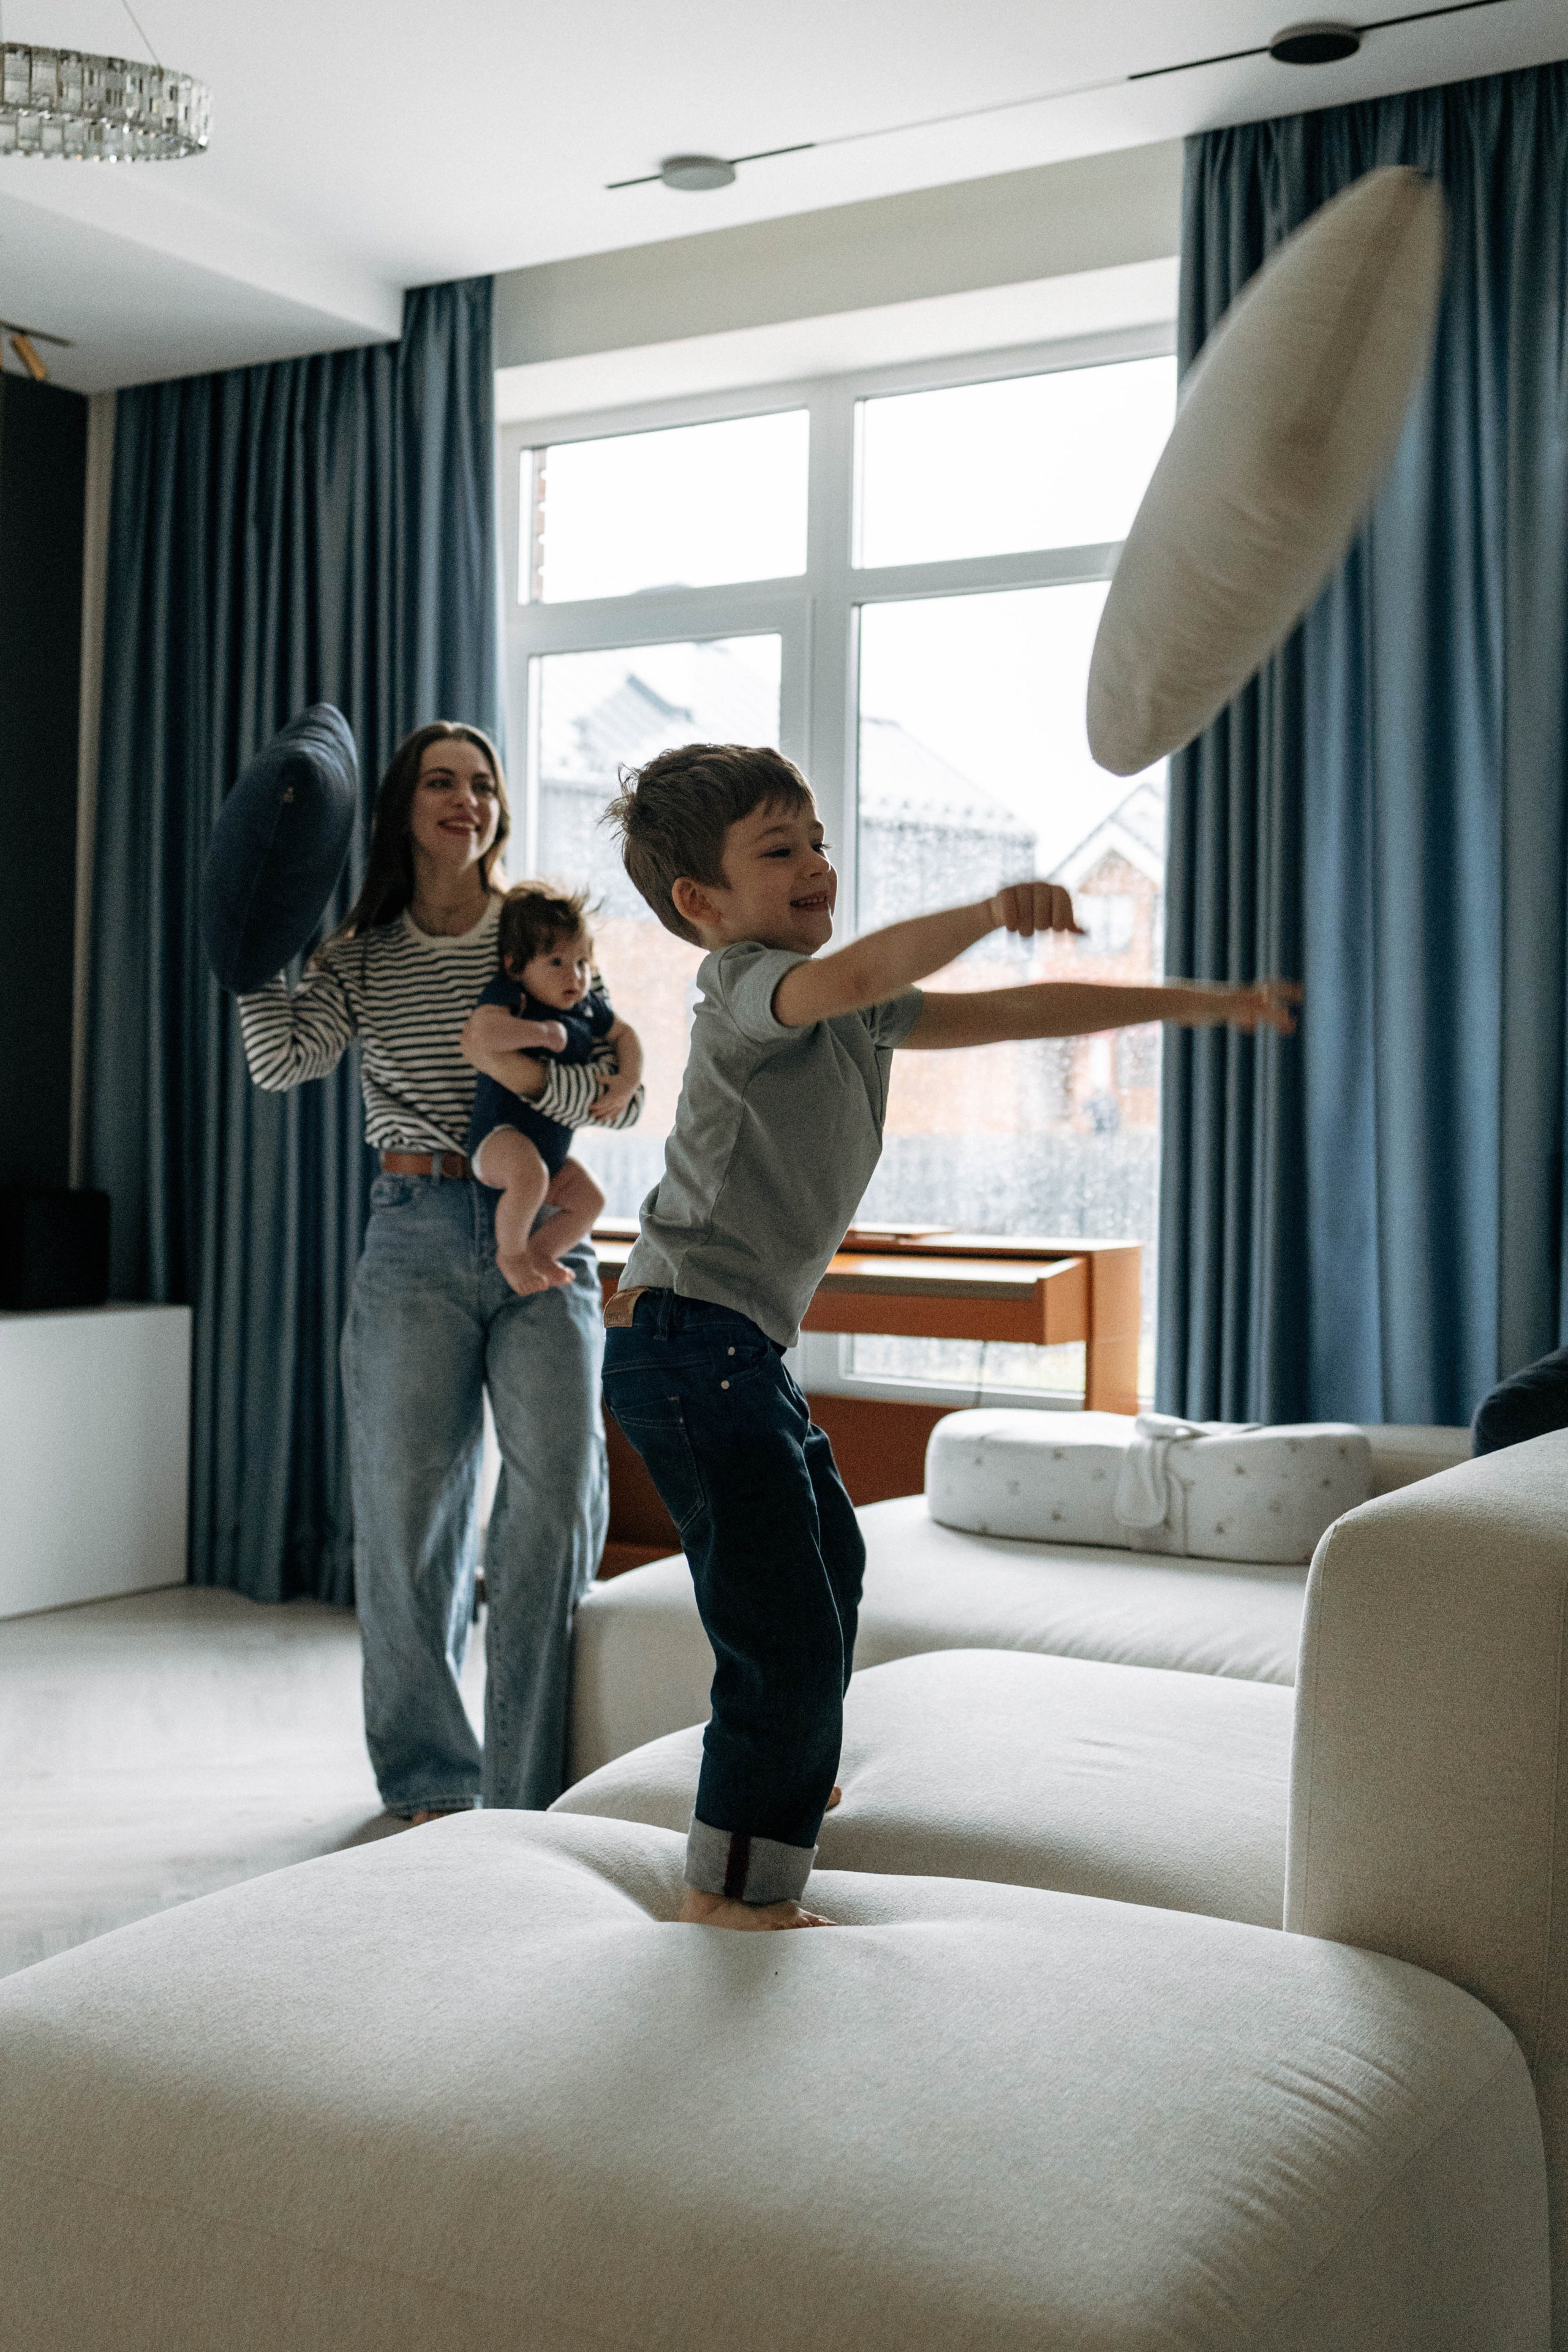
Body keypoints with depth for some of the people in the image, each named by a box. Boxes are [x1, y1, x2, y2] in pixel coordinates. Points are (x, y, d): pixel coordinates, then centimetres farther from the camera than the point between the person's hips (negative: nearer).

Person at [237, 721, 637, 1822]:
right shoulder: (361, 956, 9)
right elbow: (285, 1061, -5)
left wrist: (531, 1075, -17)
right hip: (416, 1236, 1)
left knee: (556, 1493, -7)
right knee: (409, 1503, 2)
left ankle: (527, 1791, 4)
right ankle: (432, 1780, 18)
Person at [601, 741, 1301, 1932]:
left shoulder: (859, 1014, 14)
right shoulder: (744, 983, -14)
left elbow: (1017, 1013, 17)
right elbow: (842, 977, -39)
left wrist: (1197, 1000, 18)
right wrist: (989, 912, -49)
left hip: (744, 1345, 11)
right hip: (688, 1337, -11)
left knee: (831, 1552, 29)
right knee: (787, 1619, -12)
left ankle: (782, 1771, 52)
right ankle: (736, 1888, 1)